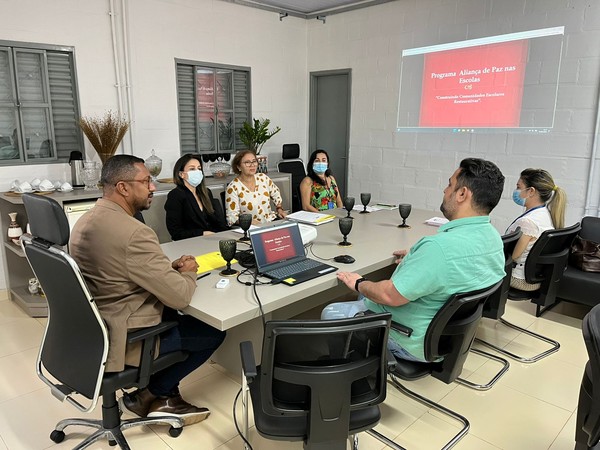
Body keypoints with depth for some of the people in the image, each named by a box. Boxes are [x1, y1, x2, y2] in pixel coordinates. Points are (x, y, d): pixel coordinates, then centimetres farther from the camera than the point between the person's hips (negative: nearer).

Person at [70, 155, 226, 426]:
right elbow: (180, 296, -24)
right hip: (126, 338, -9)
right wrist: (188, 271, -3)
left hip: (95, 327, 9)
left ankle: (163, 394, 24)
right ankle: (151, 395, 16)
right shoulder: (134, 233, -28)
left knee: (173, 313, 25)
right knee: (214, 332, 6)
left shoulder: (87, 220, 3)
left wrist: (170, 267, 4)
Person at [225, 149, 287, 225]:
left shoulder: (263, 178, 6)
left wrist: (279, 209, 13)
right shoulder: (233, 188, -9)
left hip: (272, 221, 5)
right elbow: (232, 218, -11)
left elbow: (275, 193, 26)